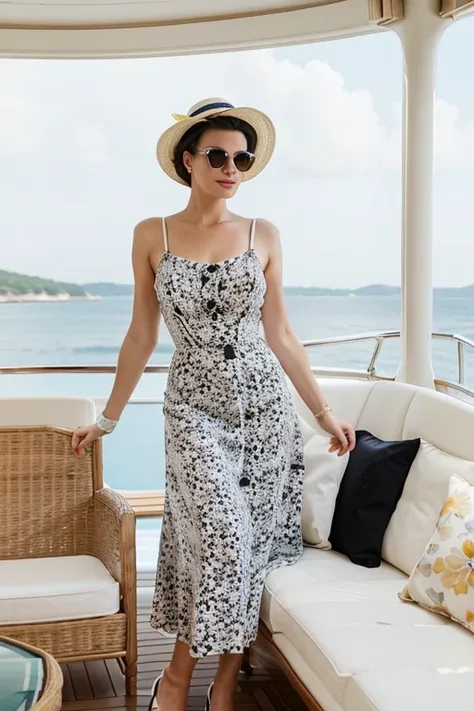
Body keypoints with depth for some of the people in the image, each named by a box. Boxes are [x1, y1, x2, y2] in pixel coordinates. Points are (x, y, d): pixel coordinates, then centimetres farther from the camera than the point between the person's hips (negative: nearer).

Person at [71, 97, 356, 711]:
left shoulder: (263, 236, 5)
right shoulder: (152, 235, 3)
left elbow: (280, 335, 10)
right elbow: (141, 336, 8)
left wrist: (324, 413, 10)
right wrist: (107, 419, 11)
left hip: (264, 403, 2)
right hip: (194, 407, -2)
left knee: (254, 543, 2)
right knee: (225, 537, -16)